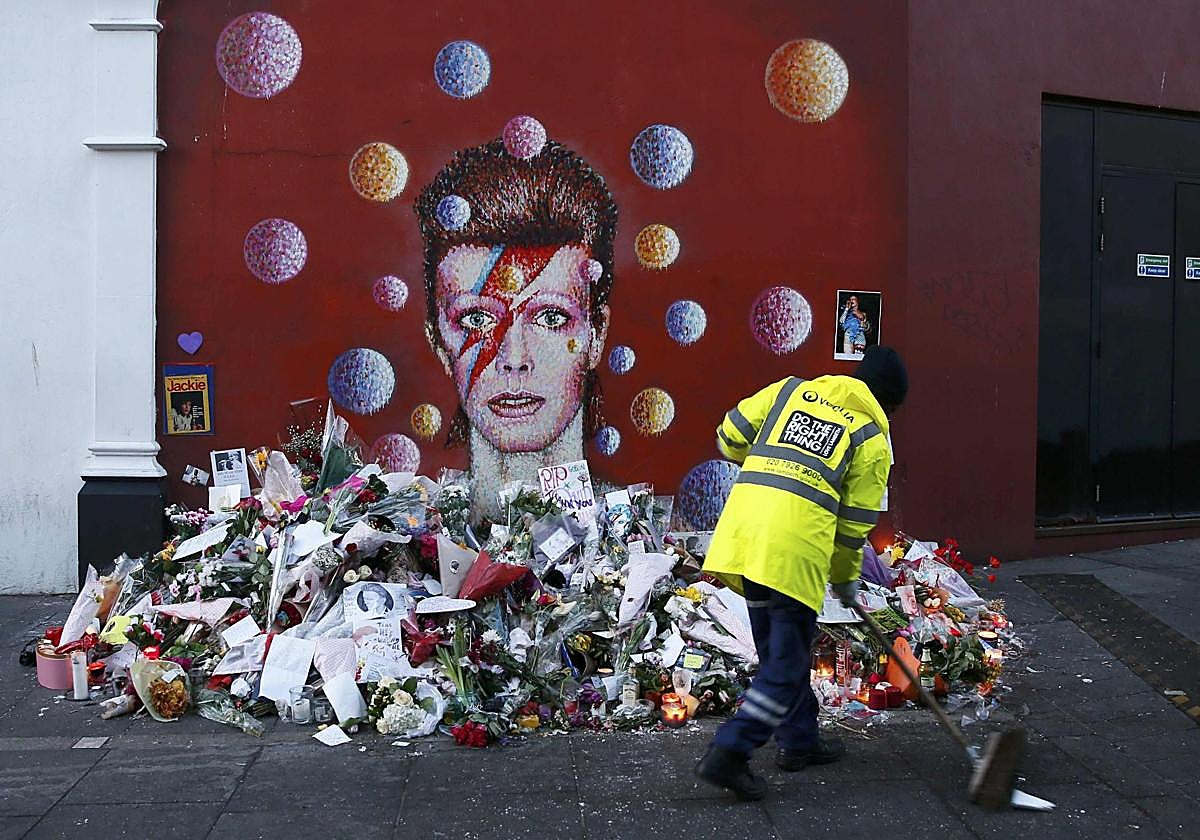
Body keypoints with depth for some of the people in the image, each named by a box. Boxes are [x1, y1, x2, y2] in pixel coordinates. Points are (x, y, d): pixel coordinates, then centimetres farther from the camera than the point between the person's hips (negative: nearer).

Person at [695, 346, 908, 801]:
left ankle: (798, 741, 34)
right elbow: (854, 525, 9)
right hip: (795, 545, -6)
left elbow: (730, 435, 19)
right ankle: (729, 753, -6)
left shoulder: (790, 390, 18)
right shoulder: (871, 441, 8)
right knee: (787, 661, 4)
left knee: (779, 647, 21)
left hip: (743, 529, 6)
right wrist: (846, 580, 24)